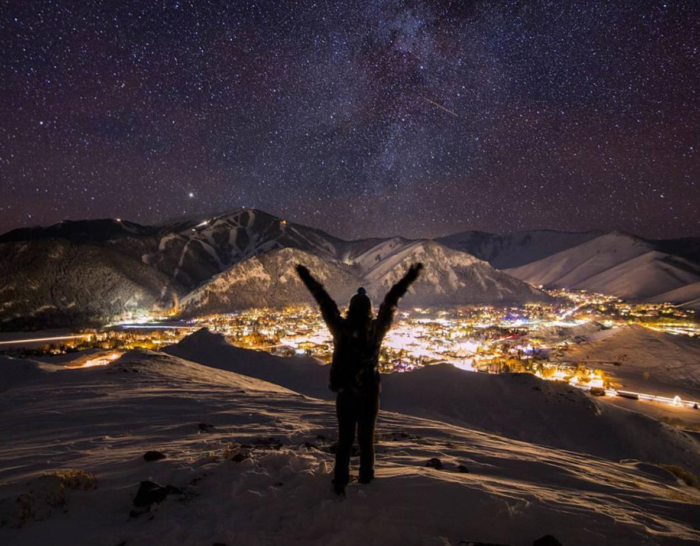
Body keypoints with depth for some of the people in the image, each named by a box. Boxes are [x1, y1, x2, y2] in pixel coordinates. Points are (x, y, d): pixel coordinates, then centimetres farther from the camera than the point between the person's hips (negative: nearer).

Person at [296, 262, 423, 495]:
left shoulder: (340, 328, -12)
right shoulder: (376, 329, -13)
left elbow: (324, 301, -3)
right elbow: (390, 302, -5)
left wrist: (306, 277, 8)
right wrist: (409, 278, 5)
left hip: (345, 393, 0)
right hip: (369, 393, 0)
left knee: (344, 438, 12)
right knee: (366, 437, 17)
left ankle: (340, 482, 14)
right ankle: (366, 476, 31)